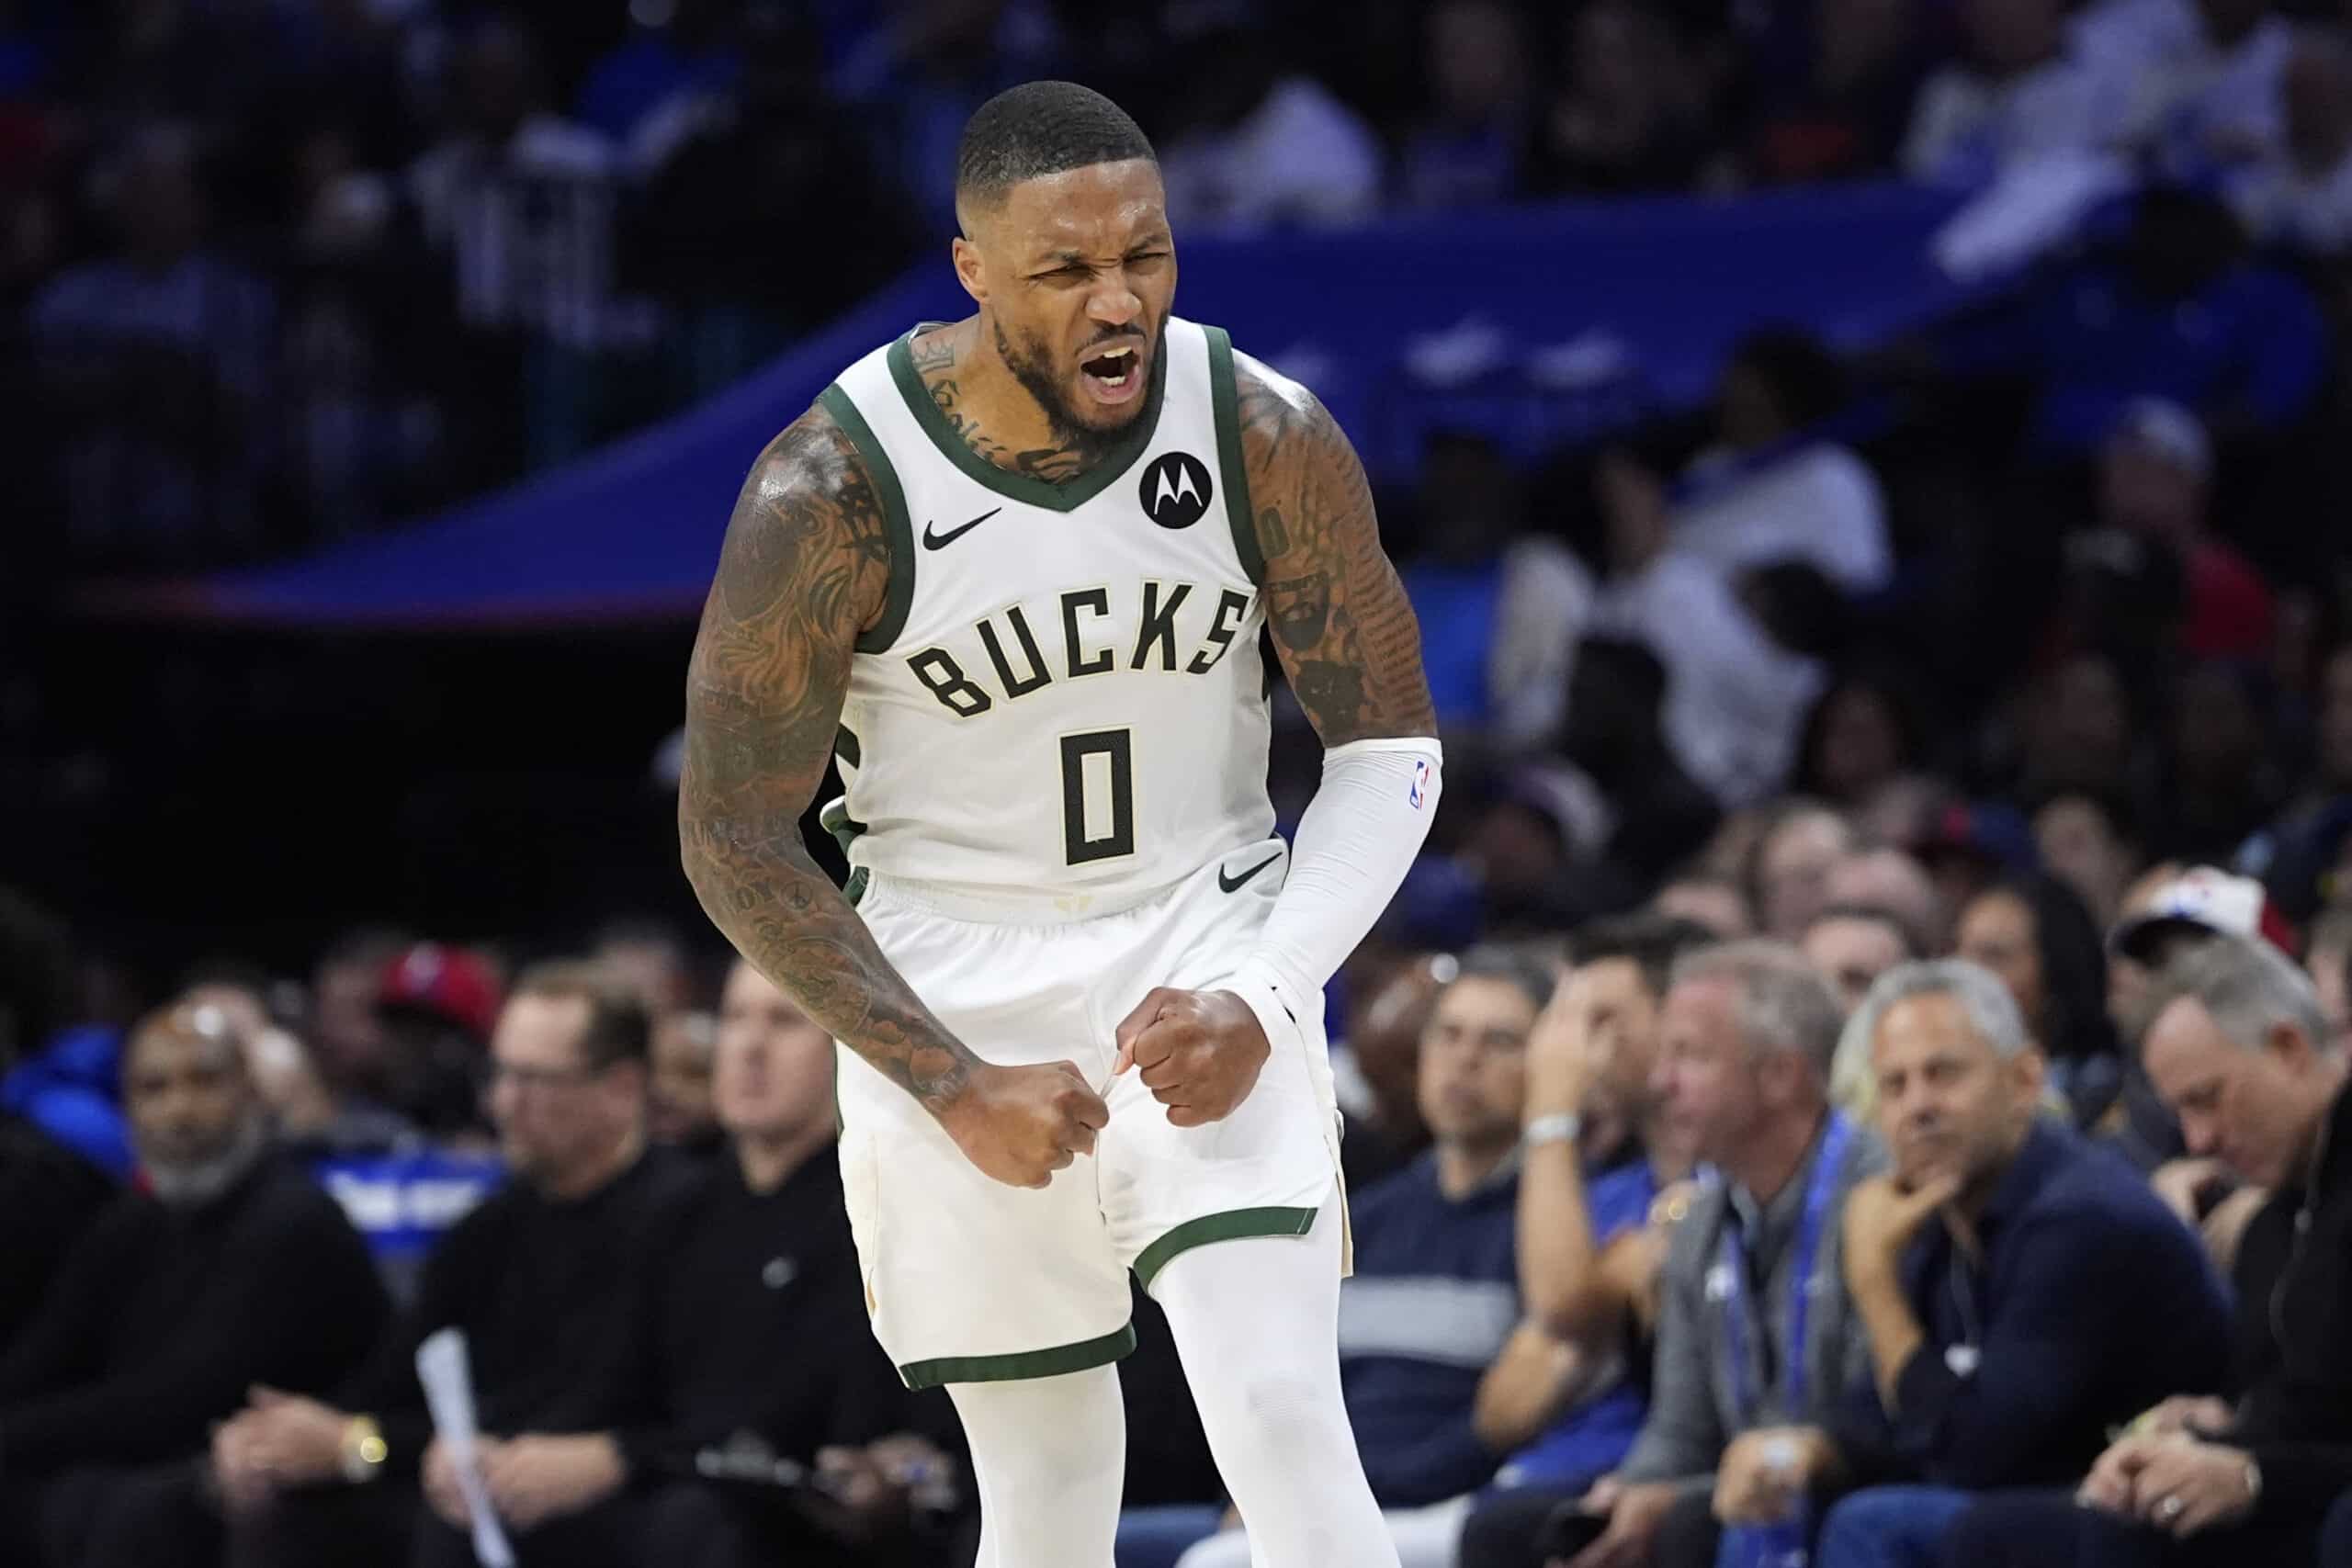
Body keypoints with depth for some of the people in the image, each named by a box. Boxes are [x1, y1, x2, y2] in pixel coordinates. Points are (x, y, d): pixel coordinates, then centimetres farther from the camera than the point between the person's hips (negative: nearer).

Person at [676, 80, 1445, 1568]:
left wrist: (1264, 997, -16)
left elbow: (1390, 744, -1)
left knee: (1285, 1420, -17)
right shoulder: (832, 491, -17)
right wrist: (956, 1088, -16)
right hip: (954, 985, -1)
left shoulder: (1269, 438, -12)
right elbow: (734, 843, -11)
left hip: (1204, 956, 1)